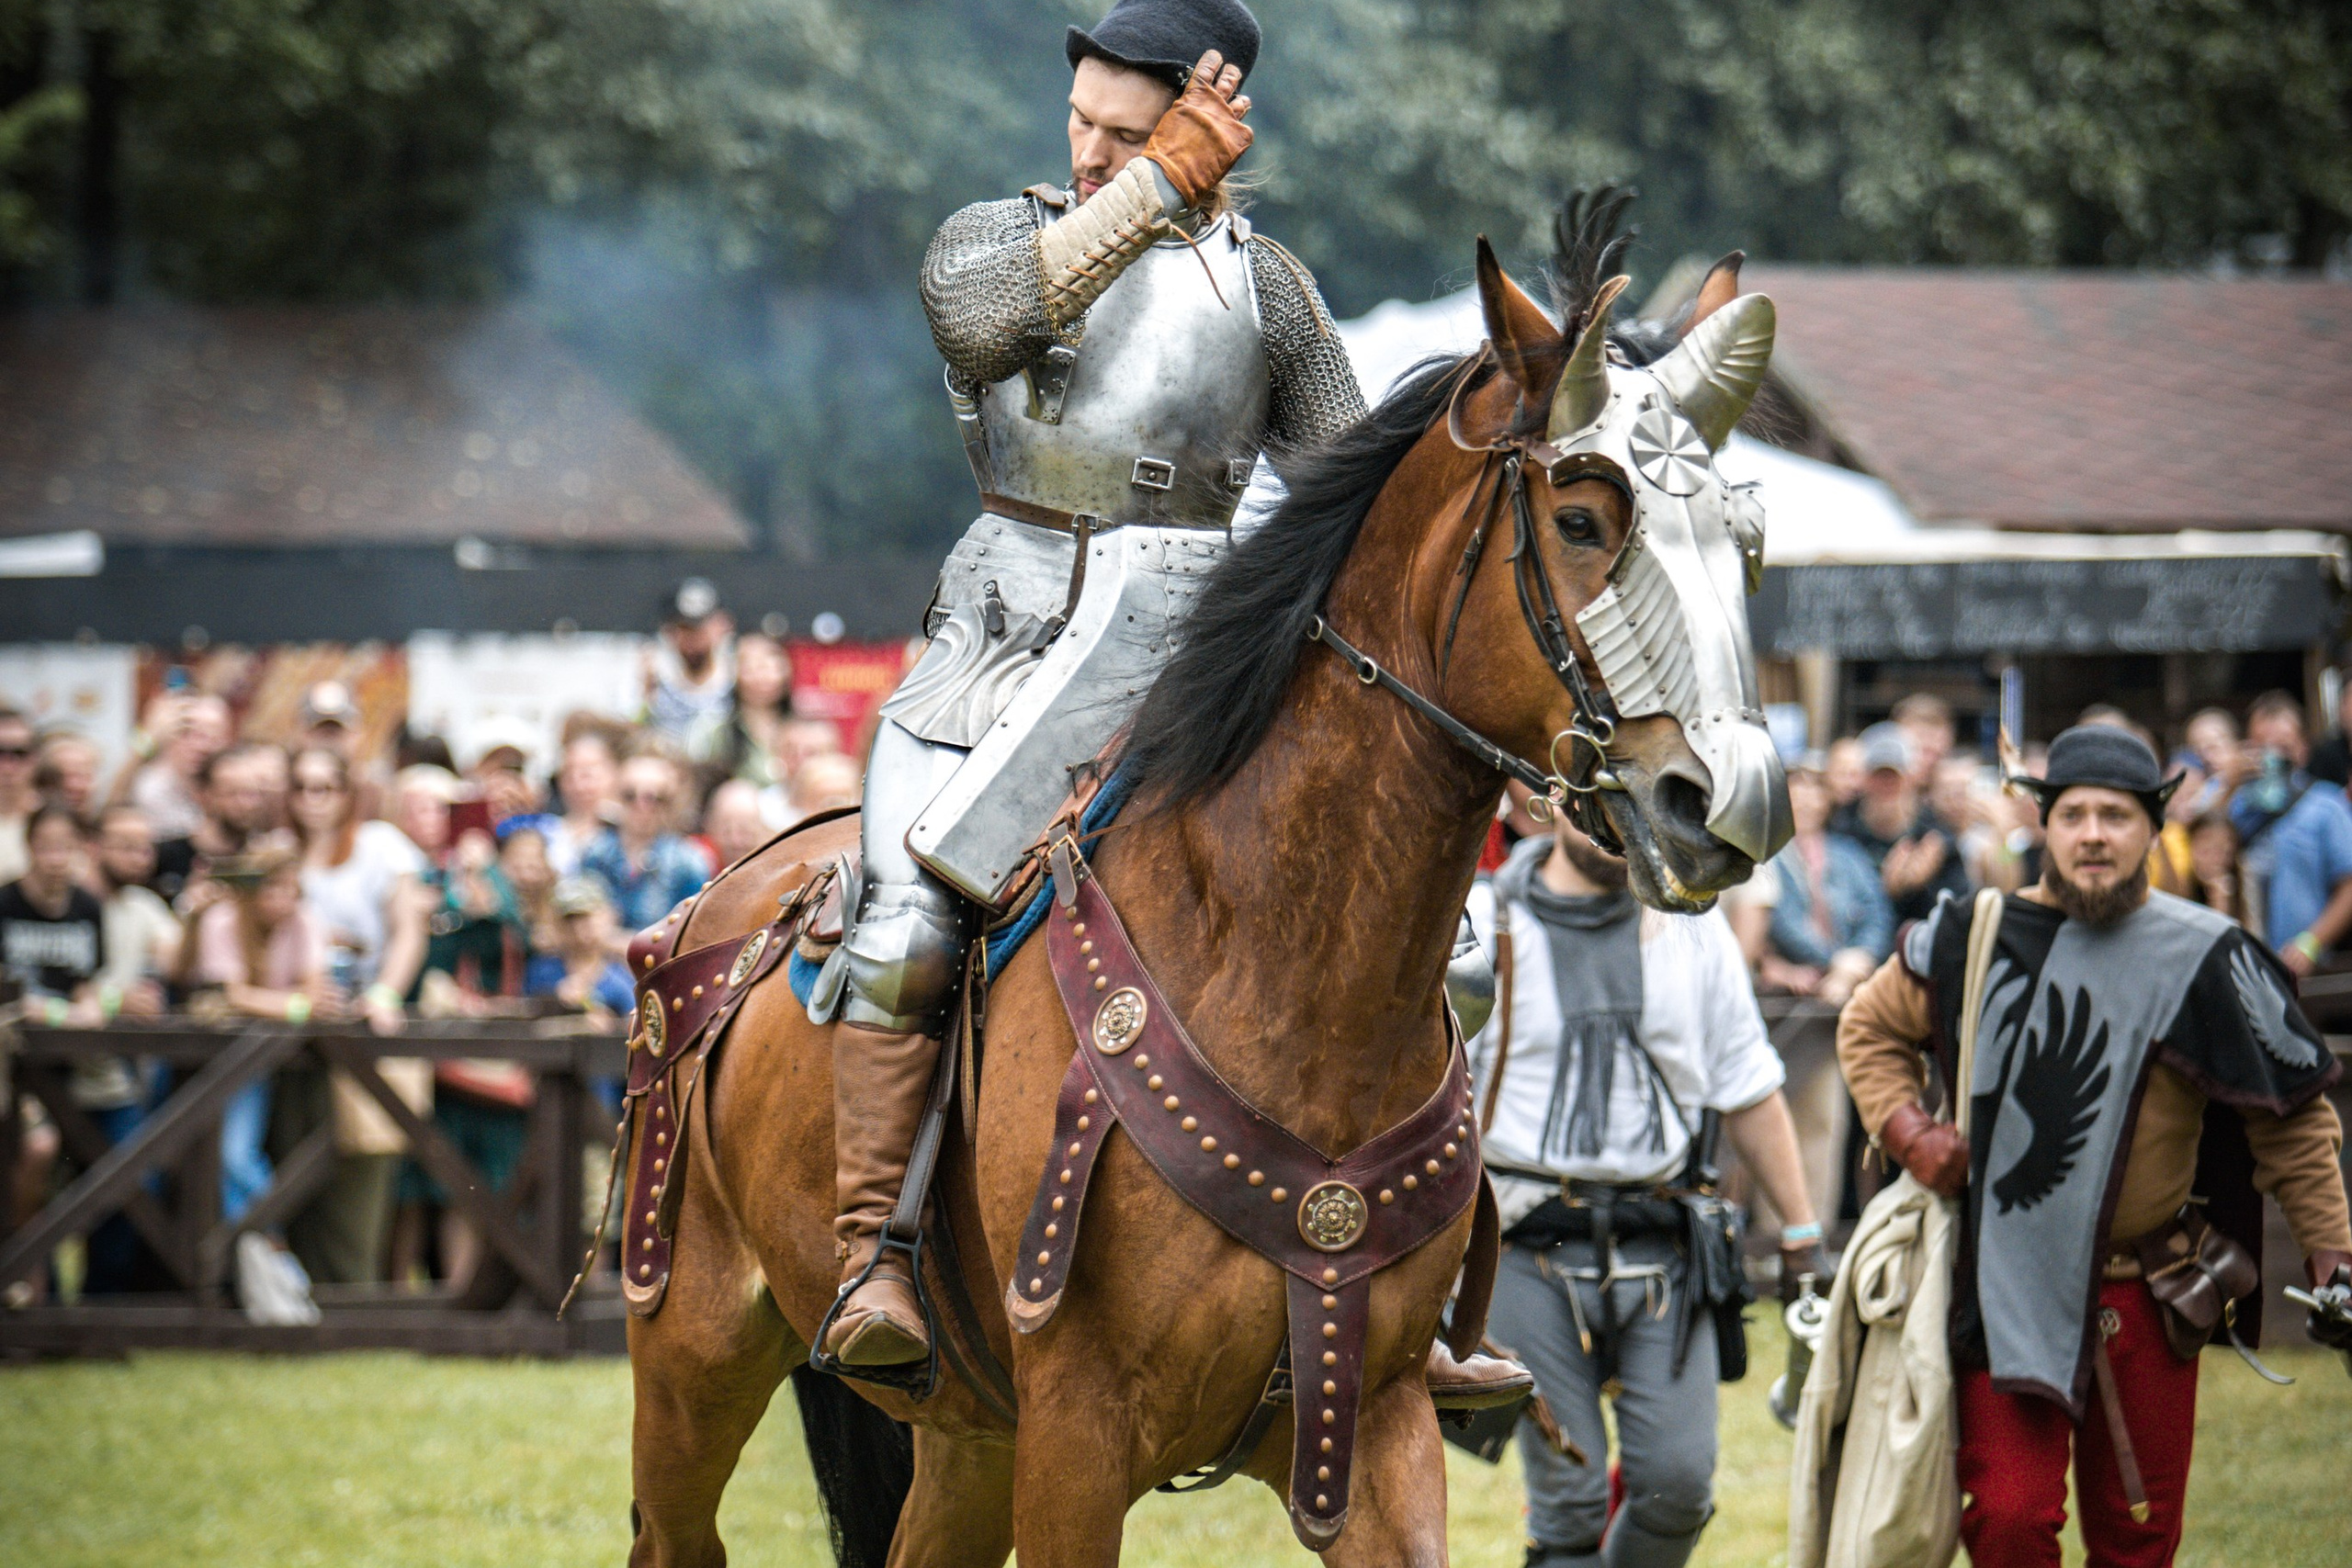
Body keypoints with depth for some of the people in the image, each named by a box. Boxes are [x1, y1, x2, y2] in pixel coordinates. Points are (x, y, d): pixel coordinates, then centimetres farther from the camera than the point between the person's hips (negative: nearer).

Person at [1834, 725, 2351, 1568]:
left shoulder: (2202, 961, -3)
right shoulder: (1978, 940, 0)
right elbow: (1869, 1026, 17)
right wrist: (1905, 1129, 0)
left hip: (2148, 1293, 0)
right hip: (2008, 1284, 0)